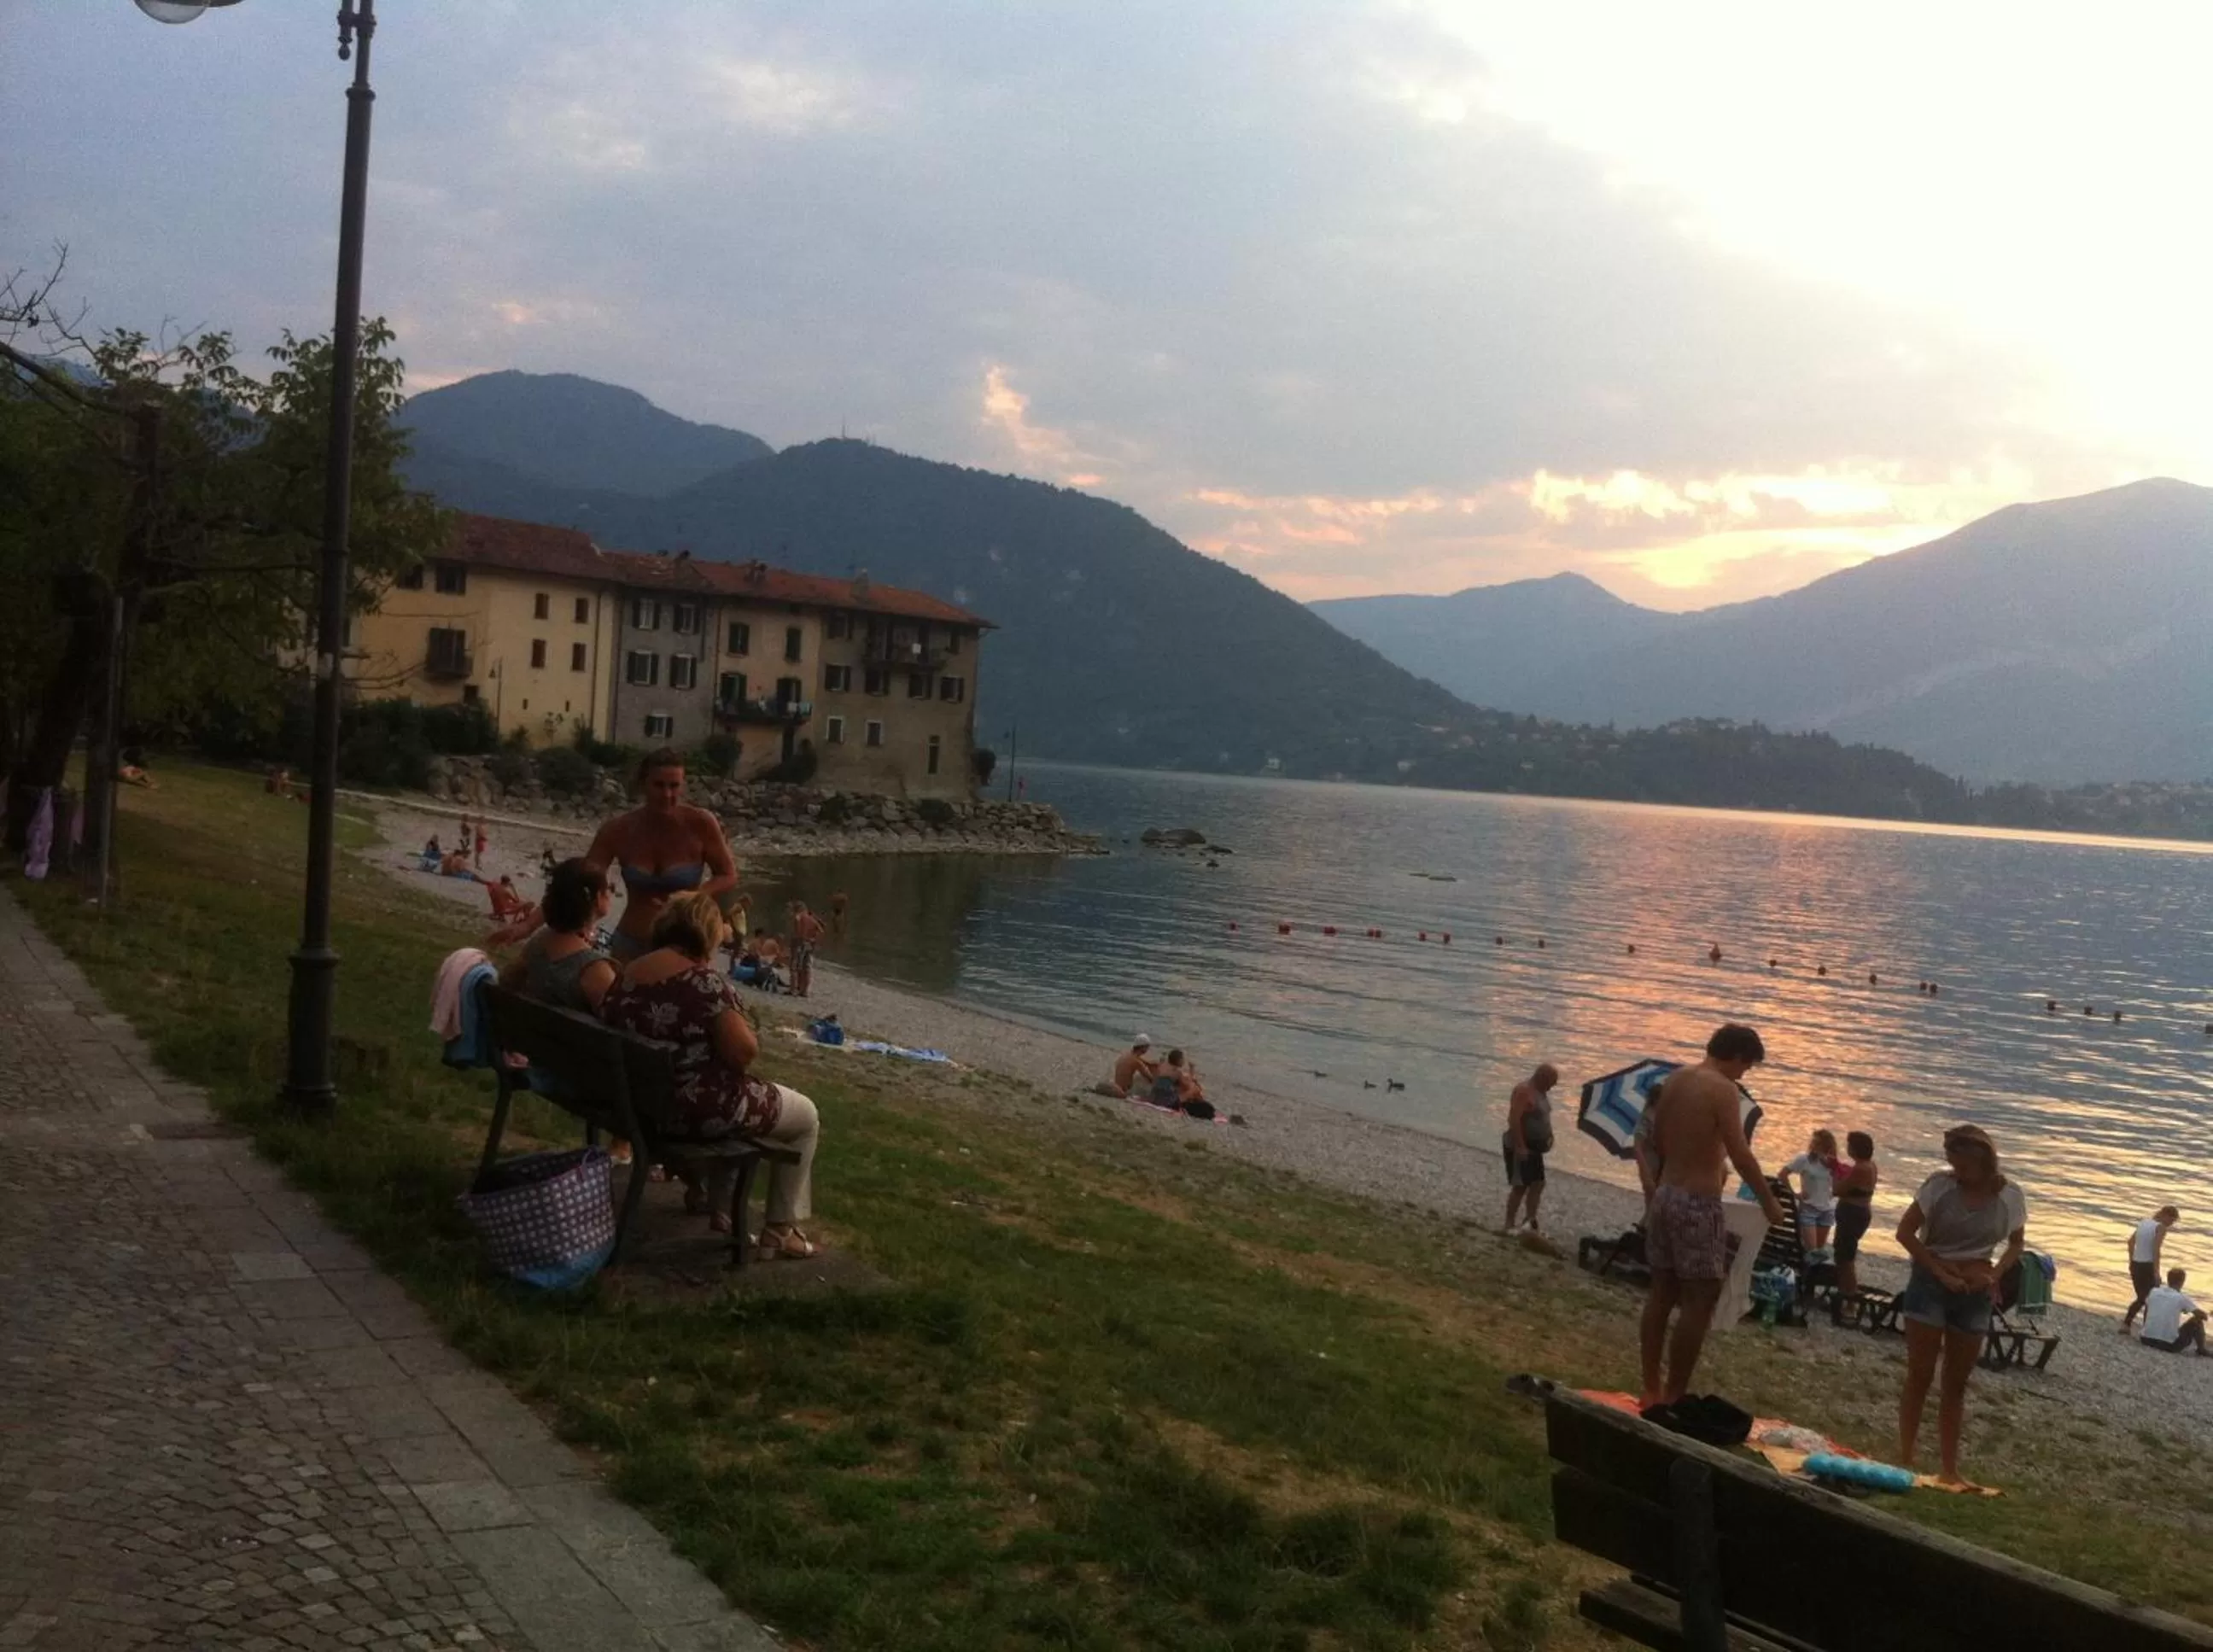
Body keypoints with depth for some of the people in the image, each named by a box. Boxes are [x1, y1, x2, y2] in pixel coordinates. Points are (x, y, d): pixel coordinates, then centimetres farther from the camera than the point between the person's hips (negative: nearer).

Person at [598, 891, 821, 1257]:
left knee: (745, 1100, 36)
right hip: (699, 1108, -8)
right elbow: (744, 1052, -24)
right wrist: (743, 1027, -1)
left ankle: (714, 1201, 40)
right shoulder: (704, 979, -21)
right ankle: (779, 1231, 17)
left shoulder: (624, 977, 1)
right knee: (806, 1117, 15)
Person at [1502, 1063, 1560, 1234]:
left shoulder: (1541, 1091, 9)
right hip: (1519, 1148, -9)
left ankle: (1532, 1224, 20)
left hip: (1534, 1147, 9)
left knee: (1538, 1184, 11)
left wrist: (1548, 1137, 10)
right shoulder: (1523, 1091, -20)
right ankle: (1509, 1226, 2)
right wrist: (1520, 1147, -28)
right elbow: (1514, 1120, -26)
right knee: (1520, 1186, -6)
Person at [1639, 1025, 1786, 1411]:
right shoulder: (1723, 1090, -14)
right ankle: (1674, 1396, 3)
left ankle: (1651, 1389, 20)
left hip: (1665, 1194, 8)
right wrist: (1768, 1200, -5)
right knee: (1699, 1301, 0)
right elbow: (1740, 1154, -18)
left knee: (1662, 1294, 14)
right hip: (1698, 1203, -8)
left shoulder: (1674, 1080, 9)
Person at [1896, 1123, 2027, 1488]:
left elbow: (2017, 1243, 12)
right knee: (1919, 1375, 0)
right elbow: (1905, 1232, -9)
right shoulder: (1940, 1185, -13)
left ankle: (1949, 1467, 16)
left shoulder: (2009, 1196, -5)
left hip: (1975, 1293, 3)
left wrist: (1995, 1275, -6)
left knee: (1956, 1383, 10)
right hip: (1931, 1283, -3)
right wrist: (1940, 1271, -16)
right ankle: (1905, 1459, 4)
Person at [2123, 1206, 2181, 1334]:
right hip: (2147, 1266, -7)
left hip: (2135, 1265, 7)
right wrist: (2156, 1272, -21)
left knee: (2141, 1298, 20)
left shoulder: (2144, 1222, 11)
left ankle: (2125, 1324, 14)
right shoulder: (2161, 1227, -11)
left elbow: (2131, 1241, 17)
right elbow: (2156, 1250, -21)